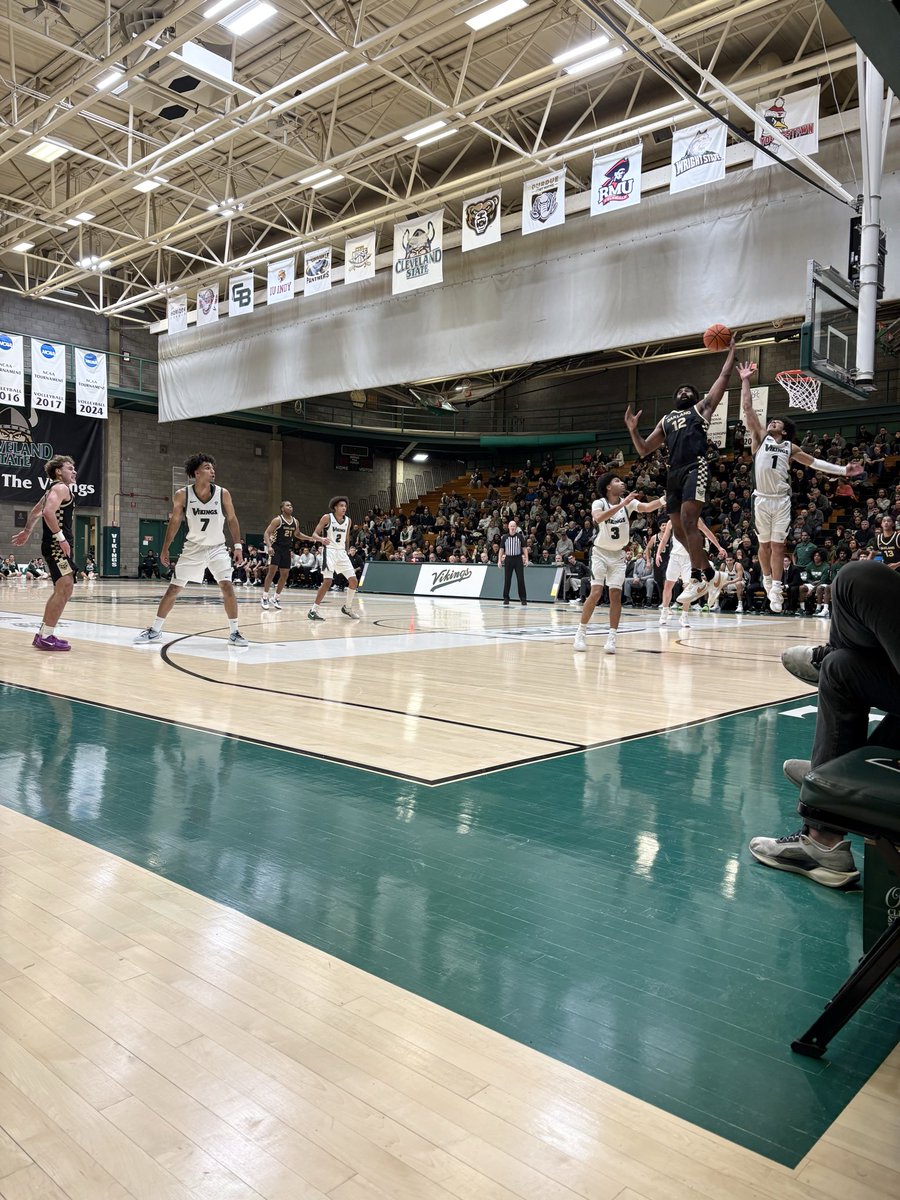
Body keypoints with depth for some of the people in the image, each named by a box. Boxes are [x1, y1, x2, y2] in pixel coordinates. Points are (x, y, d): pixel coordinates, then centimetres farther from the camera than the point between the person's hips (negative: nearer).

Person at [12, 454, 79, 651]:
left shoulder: (54, 489, 23)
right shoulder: (61, 488, -9)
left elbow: (34, 512, 34)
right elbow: (48, 512, -26)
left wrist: (26, 532, 44)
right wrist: (61, 537, -26)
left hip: (58, 545, 11)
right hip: (56, 544, -11)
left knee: (63, 590, 15)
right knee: (64, 588, -17)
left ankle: (44, 634, 21)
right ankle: (46, 637, -16)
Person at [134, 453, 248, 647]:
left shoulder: (223, 493, -12)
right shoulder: (183, 494, -13)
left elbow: (232, 520, 0)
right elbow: (175, 521, 0)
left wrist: (238, 545, -5)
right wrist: (165, 549, 2)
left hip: (217, 548, 0)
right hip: (193, 548, 0)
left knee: (227, 586, -14)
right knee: (173, 588, 2)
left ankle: (234, 632, -3)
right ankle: (154, 630, 14)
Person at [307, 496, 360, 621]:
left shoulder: (348, 521, 7)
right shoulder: (327, 517, -8)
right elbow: (314, 534, -8)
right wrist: (321, 539, -29)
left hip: (342, 552, 6)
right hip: (330, 551, -6)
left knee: (353, 580, 1)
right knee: (328, 581, -18)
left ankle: (347, 607, 20)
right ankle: (313, 610, -10)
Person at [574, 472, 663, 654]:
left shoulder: (628, 502, -5)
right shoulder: (599, 503, -14)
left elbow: (647, 507, -23)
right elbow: (599, 518, -37)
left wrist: (663, 500, -42)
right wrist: (622, 504, -45)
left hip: (618, 555, 3)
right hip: (600, 553, -3)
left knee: (616, 595, -5)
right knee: (596, 593, -12)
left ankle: (612, 637, -2)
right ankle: (581, 633, 1)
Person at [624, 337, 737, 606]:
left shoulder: (702, 408, 17)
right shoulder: (666, 420, 29)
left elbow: (724, 377, 13)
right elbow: (643, 450, 25)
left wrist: (731, 350, 17)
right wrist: (633, 429, 10)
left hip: (696, 468, -6)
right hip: (674, 473, 6)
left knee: (688, 521, -21)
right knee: (680, 530, 5)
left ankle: (697, 578, -19)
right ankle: (711, 576, 18)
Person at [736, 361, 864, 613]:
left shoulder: (790, 447, 14)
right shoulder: (760, 438, 6)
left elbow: (814, 462, 19)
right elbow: (747, 409, 1)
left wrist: (843, 470, 14)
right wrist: (745, 381, -2)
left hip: (782, 500, 2)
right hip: (762, 499, -2)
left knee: (778, 544, 0)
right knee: (765, 544, 8)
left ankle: (776, 588, 2)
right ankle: (767, 580, 27)